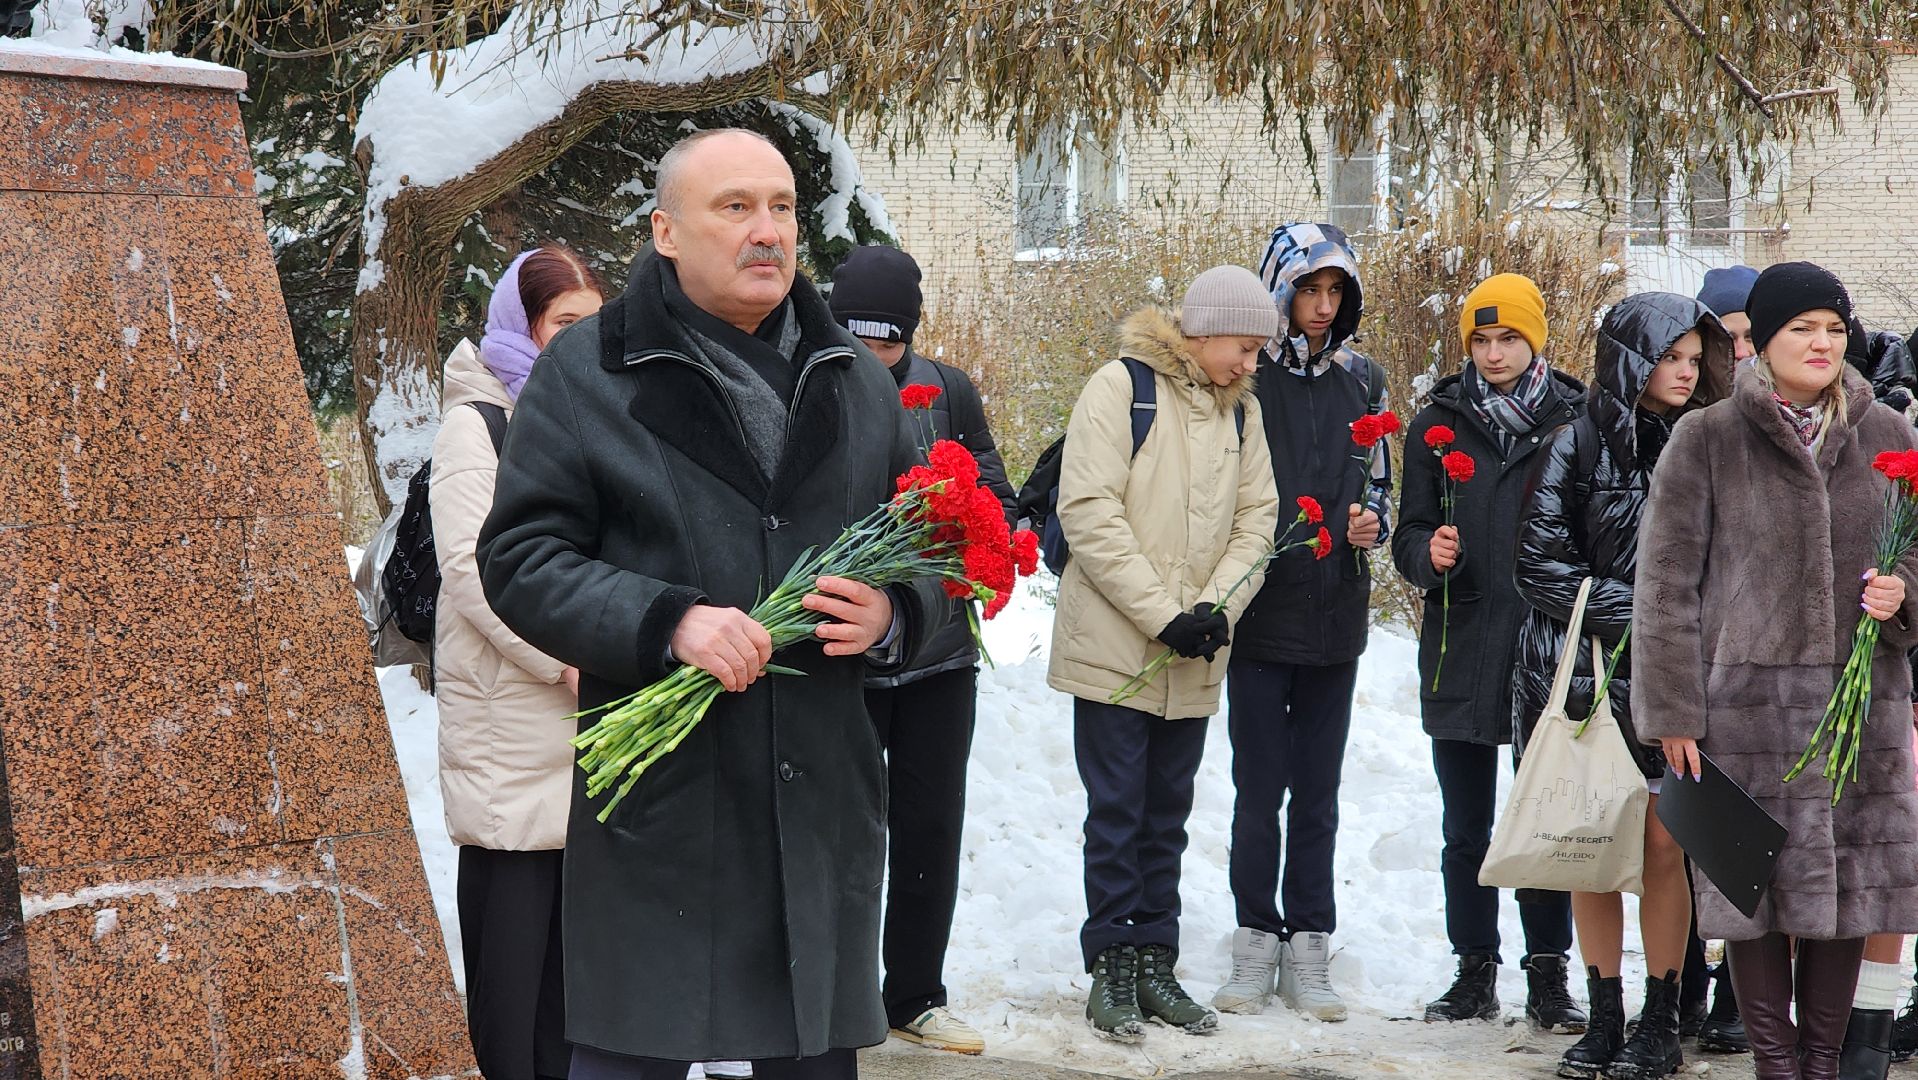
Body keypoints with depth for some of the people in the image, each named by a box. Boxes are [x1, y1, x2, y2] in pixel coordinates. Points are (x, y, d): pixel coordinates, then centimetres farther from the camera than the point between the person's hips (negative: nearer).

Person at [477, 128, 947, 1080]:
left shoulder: (857, 381, 13)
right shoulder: (585, 372, -2)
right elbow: (519, 559, -6)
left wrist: (894, 613, -7)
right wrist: (666, 622, -21)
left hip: (822, 807, 5)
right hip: (654, 812, -4)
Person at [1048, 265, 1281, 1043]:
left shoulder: (1240, 410, 10)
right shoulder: (1122, 387, -9)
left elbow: (1256, 518, 8)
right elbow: (1088, 511, -16)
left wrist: (1218, 605, -9)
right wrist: (1162, 613, -18)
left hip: (1194, 658, 6)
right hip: (1115, 647, -5)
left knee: (1167, 812, 11)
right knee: (1118, 812, -1)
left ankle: (1154, 962, 18)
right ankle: (1110, 968, 7)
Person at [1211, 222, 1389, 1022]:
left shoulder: (1362, 381, 9)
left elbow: (1379, 485, 16)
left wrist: (1371, 524, -4)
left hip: (1336, 617, 3)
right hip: (1259, 615, -3)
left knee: (1317, 792, 8)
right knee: (1259, 789, 1)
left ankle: (1308, 952, 15)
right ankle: (1256, 942, 13)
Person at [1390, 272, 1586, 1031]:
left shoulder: (1578, 422, 1)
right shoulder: (1437, 427, 7)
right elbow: (1408, 541, 9)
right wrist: (1429, 554, -14)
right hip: (1461, 657, 2)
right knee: (1465, 831, 9)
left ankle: (1548, 977, 11)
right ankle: (1475, 972, 19)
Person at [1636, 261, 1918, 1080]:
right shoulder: (1708, 440, 0)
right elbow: (1668, 581, -1)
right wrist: (1674, 711, -6)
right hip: (1748, 698, -3)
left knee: (1849, 885, 6)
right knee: (1759, 888, -1)